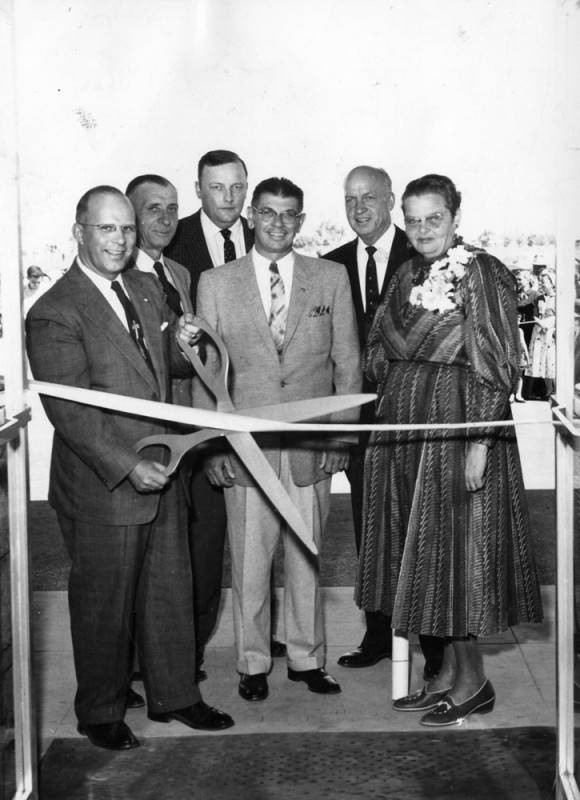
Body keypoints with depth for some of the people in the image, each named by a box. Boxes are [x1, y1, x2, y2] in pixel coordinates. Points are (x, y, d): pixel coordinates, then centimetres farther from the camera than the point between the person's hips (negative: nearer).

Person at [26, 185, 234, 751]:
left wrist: (182, 344, -5)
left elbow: (171, 366, 19)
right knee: (104, 605, 8)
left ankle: (174, 694, 34)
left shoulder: (145, 289, 8)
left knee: (170, 593, 17)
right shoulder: (53, 315, -15)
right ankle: (101, 714, 27)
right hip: (102, 488, -7)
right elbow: (68, 410, -19)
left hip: (158, 474, 7)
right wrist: (127, 466, -26)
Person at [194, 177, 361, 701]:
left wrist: (340, 435, 1)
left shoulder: (332, 278, 6)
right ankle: (253, 663, 21)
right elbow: (205, 370, 4)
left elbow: (347, 363, 7)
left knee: (307, 559, 9)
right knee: (249, 561, 5)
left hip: (312, 447, 1)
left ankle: (307, 658, 24)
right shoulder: (216, 283, 4)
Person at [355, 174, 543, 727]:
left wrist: (479, 443, -20)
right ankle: (449, 671, 23)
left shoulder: (483, 275, -9)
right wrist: (396, 388, 3)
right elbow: (378, 352, 19)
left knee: (457, 548, -1)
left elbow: (496, 368, -15)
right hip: (403, 426, 7)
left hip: (457, 425, -7)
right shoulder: (406, 277, 12)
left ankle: (473, 681, 12)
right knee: (422, 552, 11)